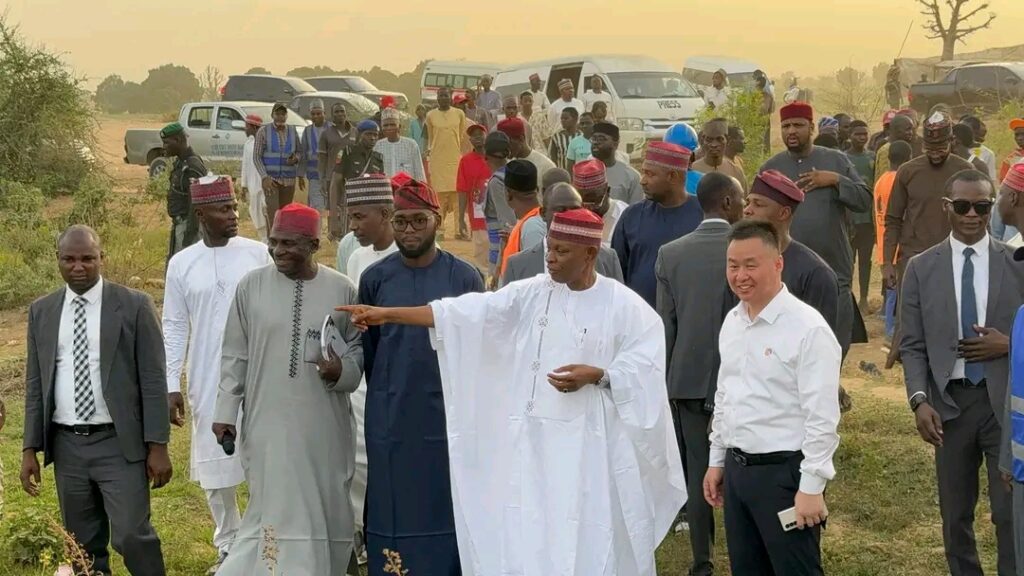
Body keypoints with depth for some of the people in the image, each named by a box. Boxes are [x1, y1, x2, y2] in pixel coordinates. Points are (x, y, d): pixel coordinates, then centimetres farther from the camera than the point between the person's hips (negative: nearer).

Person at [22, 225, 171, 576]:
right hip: (66, 446, 4)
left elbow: (153, 380, -4)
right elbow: (35, 385, 11)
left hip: (120, 444, -4)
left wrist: (158, 445, -9)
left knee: (130, 535, -11)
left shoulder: (134, 306, -3)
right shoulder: (41, 312, 8)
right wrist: (30, 448, 6)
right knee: (84, 548, 9)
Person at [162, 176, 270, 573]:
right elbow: (174, 327, 5)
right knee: (215, 465, 8)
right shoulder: (182, 264, 1)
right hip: (208, 381, 1)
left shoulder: (258, 254, -1)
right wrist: (171, 386, 1)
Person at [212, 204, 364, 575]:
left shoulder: (342, 290, -1)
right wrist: (225, 411, 2)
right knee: (276, 513, -2)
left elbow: (359, 347, 8)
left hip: (324, 424, 1)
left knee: (325, 511, 7)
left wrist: (342, 371, -14)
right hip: (269, 422, -1)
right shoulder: (252, 286, 0)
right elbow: (235, 355, 5)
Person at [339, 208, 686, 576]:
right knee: (528, 540, 5)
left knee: (588, 542, 0)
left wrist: (596, 375, -21)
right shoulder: (531, 294, 5)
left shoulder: (626, 308, -4)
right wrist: (387, 313, -4)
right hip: (532, 440, 4)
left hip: (590, 444, -3)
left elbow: (645, 368, -6)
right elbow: (464, 312, 1)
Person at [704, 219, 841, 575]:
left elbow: (822, 416, -18)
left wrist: (811, 487, -19)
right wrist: (716, 461, 18)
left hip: (784, 471, -7)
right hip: (736, 467, 8)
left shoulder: (808, 328, -17)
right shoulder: (732, 321, 8)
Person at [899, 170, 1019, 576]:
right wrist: (920, 400, -11)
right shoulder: (922, 269, 4)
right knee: (955, 513, 12)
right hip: (950, 401, 1)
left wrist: (1009, 344, -13)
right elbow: (912, 346, 2)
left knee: (1011, 512, -1)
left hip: (1006, 401, -1)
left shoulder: (1017, 264, 2)